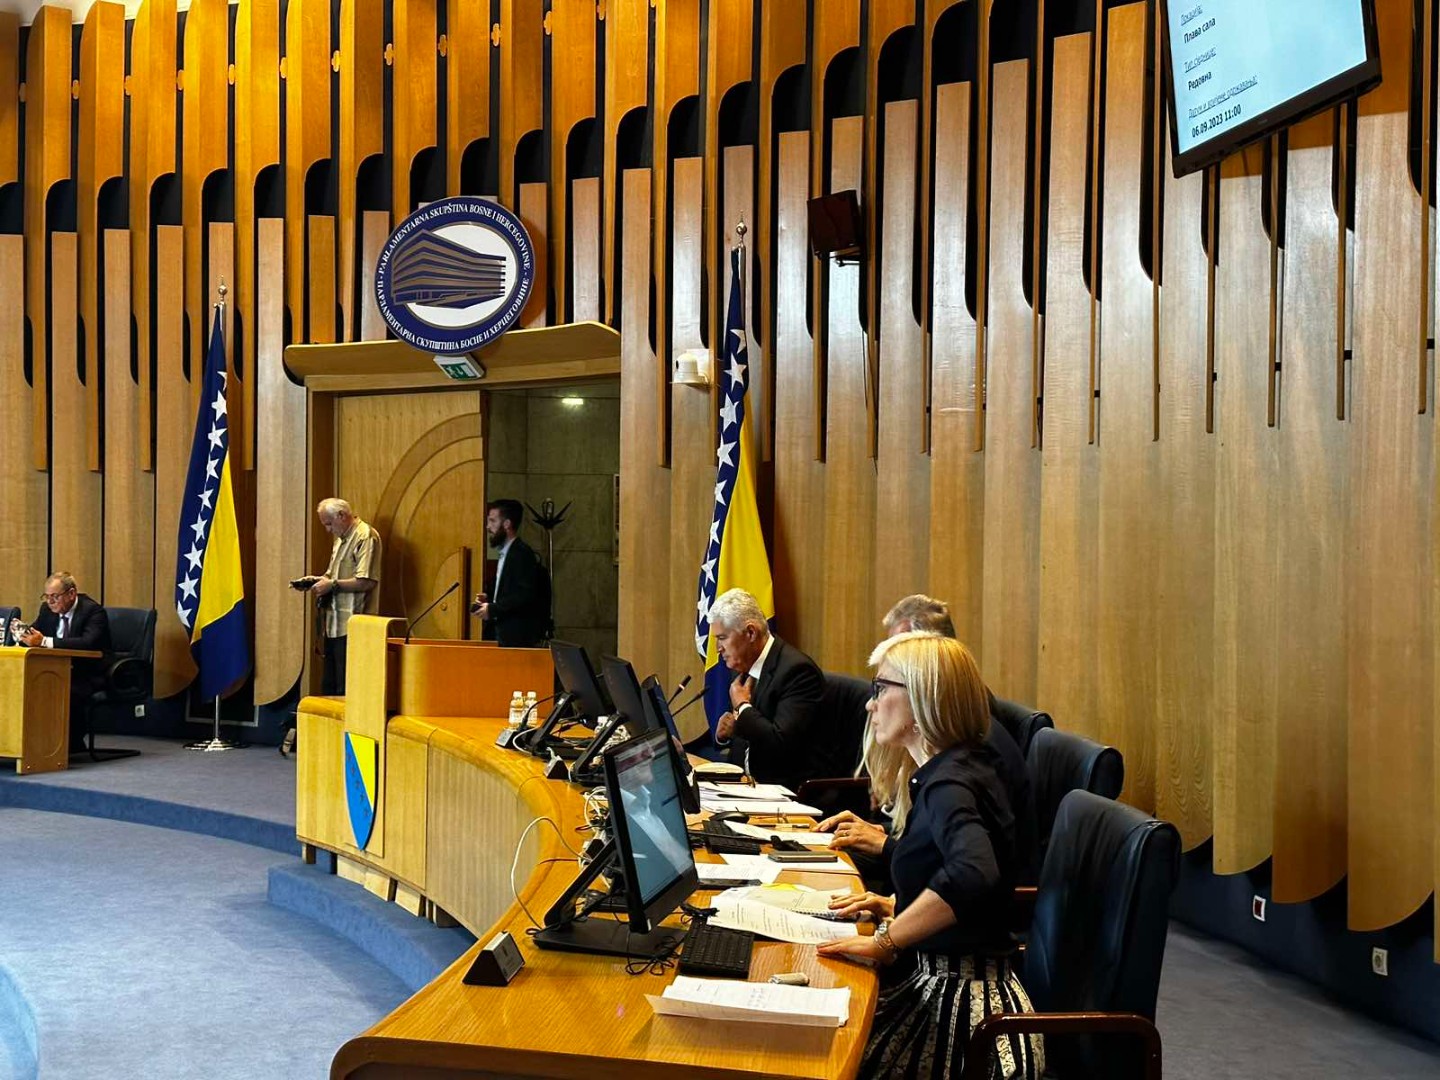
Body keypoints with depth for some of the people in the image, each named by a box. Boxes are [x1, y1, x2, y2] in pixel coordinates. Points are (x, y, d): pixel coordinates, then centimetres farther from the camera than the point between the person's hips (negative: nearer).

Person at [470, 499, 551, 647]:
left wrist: (492, 609, -17)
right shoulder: (505, 554, 17)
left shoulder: (522, 553, -13)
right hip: (506, 636, 9)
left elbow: (526, 596, -21)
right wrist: (489, 601, 7)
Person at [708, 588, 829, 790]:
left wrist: (742, 706, -13)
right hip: (752, 780, 8)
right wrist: (724, 733, -4)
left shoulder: (797, 670, -17)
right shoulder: (743, 669, 9)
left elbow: (781, 744, -25)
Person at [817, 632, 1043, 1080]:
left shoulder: (948, 783, -20)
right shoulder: (946, 772, 9)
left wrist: (885, 941, -32)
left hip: (960, 998, -8)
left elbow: (974, 874, -41)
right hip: (943, 979, 9)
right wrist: (893, 906, 11)